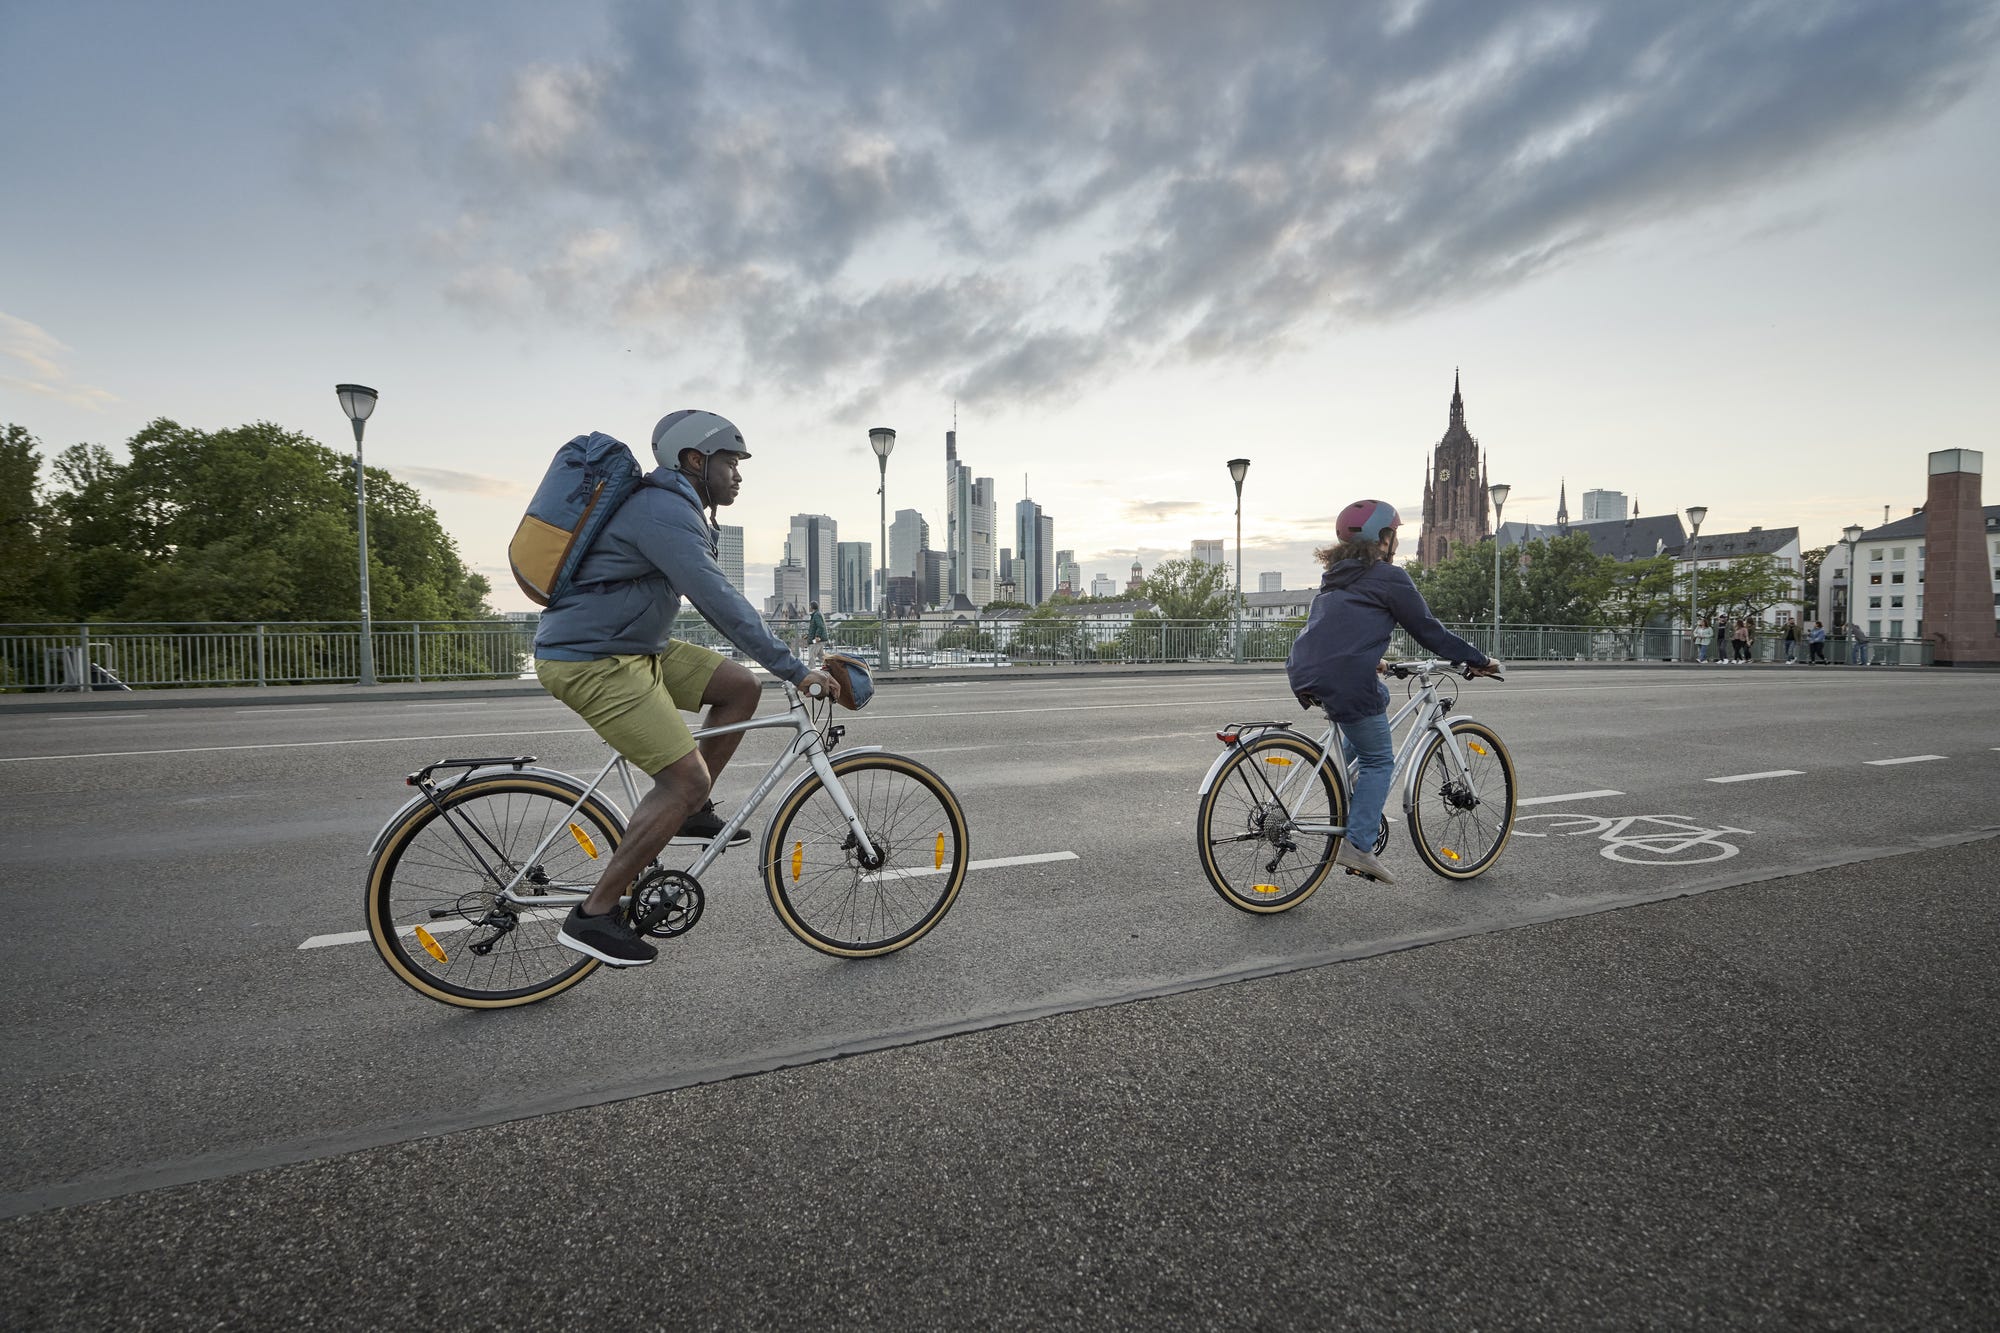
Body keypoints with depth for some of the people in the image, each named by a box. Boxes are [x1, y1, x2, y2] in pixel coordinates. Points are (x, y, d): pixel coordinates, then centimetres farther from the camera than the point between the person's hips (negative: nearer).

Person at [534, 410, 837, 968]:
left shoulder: (677, 509, 15)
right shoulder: (665, 511, -19)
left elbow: (715, 598, 21)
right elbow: (721, 603, -26)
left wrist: (786, 659, 18)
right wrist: (795, 670, -25)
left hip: (633, 647, 10)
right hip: (591, 660, -10)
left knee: (740, 686, 2)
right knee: (687, 777, -14)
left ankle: (692, 814, 13)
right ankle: (593, 916, -1)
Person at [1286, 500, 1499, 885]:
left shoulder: (1335, 576, 23)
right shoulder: (1389, 578, 0)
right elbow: (1429, 631, 3)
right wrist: (1479, 660, 15)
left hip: (1303, 675, 8)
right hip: (1345, 680, -8)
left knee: (1379, 695, 34)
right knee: (1379, 761, 8)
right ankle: (1357, 846, 2)